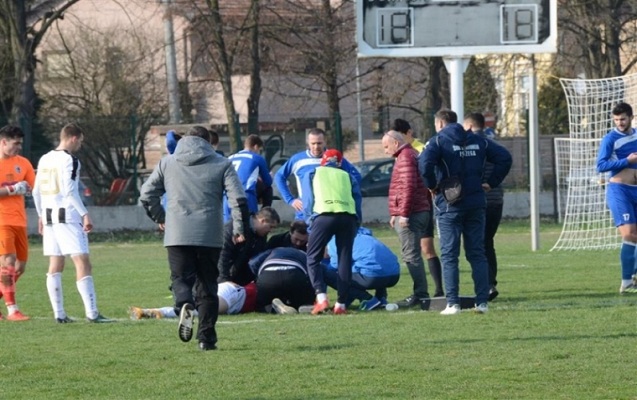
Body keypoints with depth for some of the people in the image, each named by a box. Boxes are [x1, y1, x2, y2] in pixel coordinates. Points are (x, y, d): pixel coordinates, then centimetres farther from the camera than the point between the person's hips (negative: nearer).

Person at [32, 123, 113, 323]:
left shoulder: (44, 160, 13)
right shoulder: (69, 160, -10)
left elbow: (36, 191, 17)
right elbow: (69, 190, -18)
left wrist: (41, 215, 27)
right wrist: (85, 214, -17)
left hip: (49, 215, 8)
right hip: (68, 216, -8)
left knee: (55, 265, 10)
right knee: (83, 263, -10)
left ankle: (59, 314, 10)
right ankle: (92, 313, -16)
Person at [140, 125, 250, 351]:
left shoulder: (167, 163, 12)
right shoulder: (222, 165, 7)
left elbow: (146, 195, 13)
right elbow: (238, 199, -2)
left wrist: (159, 218, 30)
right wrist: (239, 228, 10)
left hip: (177, 236, 0)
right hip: (209, 236, 0)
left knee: (181, 278, 5)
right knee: (207, 286, 9)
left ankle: (185, 307, -28)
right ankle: (206, 337, 5)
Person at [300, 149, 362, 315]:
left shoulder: (312, 175, 25)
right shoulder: (347, 176, 30)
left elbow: (307, 201, 16)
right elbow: (357, 201, 20)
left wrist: (311, 225, 18)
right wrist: (356, 224, 23)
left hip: (324, 215, -2)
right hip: (348, 217, 2)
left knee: (313, 258, 7)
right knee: (345, 259, 11)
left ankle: (321, 298, -10)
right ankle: (341, 304, 6)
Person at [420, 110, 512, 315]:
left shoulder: (438, 141, -4)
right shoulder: (478, 141, 11)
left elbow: (425, 163, -23)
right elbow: (504, 157, 6)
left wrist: (432, 186, -8)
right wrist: (491, 182, 8)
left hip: (449, 205, -4)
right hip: (476, 204, 4)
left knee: (449, 255, 0)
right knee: (477, 254, 9)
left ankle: (453, 303, -5)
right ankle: (482, 301, 5)